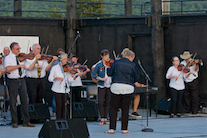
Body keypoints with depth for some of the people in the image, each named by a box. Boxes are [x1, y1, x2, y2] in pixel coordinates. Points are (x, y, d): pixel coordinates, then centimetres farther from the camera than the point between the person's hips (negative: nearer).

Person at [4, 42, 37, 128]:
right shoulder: (8, 58, -3)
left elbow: (30, 66, 11)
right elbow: (8, 68, -22)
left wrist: (36, 59, -1)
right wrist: (20, 65, -21)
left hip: (22, 81, 4)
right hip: (13, 81, -4)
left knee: (24, 101, 3)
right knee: (13, 102, 1)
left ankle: (26, 121, 8)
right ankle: (14, 122, 9)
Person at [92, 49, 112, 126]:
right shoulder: (99, 65, -3)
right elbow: (93, 75, -6)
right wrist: (101, 78, -21)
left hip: (109, 86, 2)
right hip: (101, 86, -2)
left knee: (107, 103, 6)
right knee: (100, 102, -13)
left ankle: (105, 119, 15)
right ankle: (102, 119, -3)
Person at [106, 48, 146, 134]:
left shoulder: (116, 62, 4)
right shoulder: (132, 65, 2)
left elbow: (109, 73, 8)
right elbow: (137, 78, 7)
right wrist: (136, 83, 28)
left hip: (116, 86, 1)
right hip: (128, 88, -1)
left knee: (114, 108, 6)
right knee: (125, 108, 8)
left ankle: (112, 128, 0)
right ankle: (124, 129, 7)